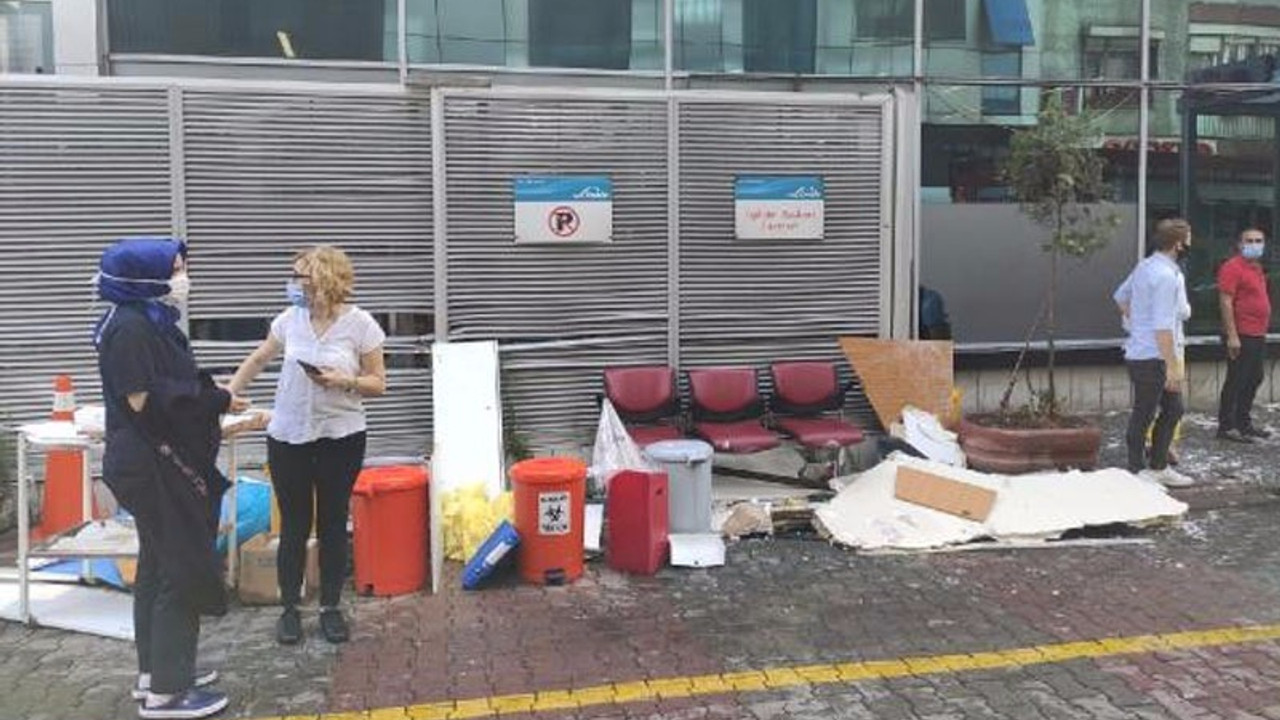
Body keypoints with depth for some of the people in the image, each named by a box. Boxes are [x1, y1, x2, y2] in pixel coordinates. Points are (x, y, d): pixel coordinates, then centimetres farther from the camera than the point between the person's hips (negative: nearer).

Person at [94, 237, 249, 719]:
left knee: (160, 567, 17)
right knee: (183, 571, -3)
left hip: (163, 467, 10)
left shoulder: (152, 323, 12)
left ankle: (156, 670, 29)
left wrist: (213, 394, 1)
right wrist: (217, 399, -15)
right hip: (155, 469, -10)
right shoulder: (130, 327, -18)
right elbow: (143, 400, -21)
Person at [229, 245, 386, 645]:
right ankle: (290, 608, 20)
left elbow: (378, 383, -3)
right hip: (288, 437, 2)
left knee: (333, 525, 8)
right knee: (293, 526, 7)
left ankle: (331, 607, 21)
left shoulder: (360, 324, -7)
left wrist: (343, 381, -19)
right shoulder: (290, 319, 2)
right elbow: (257, 360, 17)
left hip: (340, 438, -2)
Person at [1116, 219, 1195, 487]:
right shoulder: (1166, 276, -21)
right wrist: (1173, 367, -23)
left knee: (1173, 408, 17)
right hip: (1151, 357, -10)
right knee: (1144, 416, 2)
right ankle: (1137, 473, 13)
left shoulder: (1145, 266, 8)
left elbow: (1121, 297, 22)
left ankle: (1158, 467, 25)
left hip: (1140, 352, 10)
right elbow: (1163, 326, -25)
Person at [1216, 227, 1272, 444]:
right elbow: (1225, 302, -19)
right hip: (1241, 336, -9)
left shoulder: (1257, 268, 16)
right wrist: (1232, 335, -23)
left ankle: (1244, 423, 24)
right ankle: (1226, 427, 1)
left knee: (1254, 380, 15)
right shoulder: (1233, 267, -13)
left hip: (1258, 336, 9)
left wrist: (1262, 331, 19)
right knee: (1236, 381, -5)